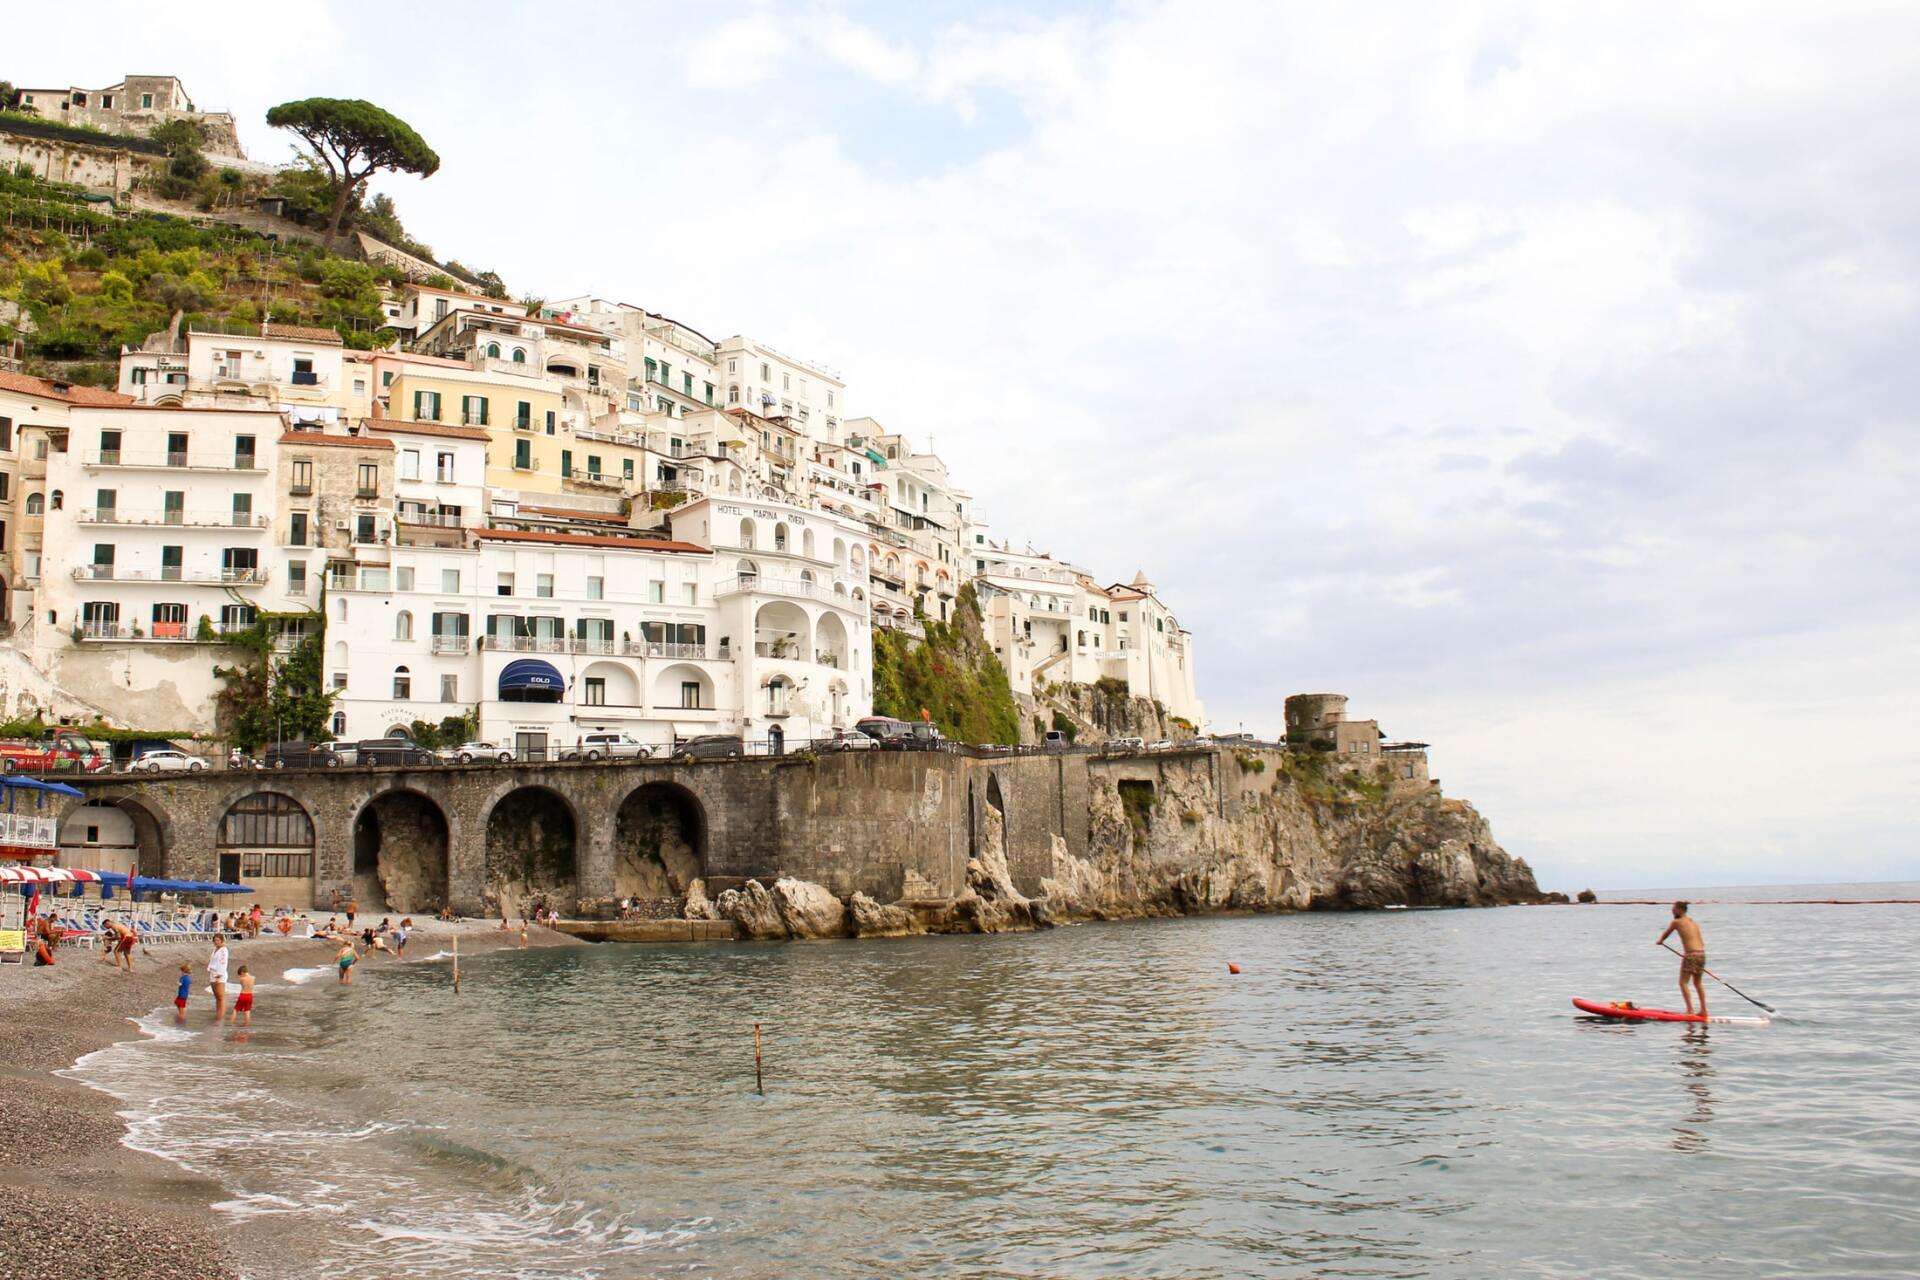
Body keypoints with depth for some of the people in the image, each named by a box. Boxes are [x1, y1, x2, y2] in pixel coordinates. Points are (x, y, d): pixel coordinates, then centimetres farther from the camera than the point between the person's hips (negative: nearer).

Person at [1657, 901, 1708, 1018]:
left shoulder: (1676, 922, 1)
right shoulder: (1695, 922, 19)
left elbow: (1665, 934, 17)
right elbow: (1702, 942, 18)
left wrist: (1659, 941, 37)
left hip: (1691, 955, -7)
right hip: (1701, 953, 7)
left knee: (1683, 982, -2)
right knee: (1698, 983, 20)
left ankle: (1690, 1010, -12)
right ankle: (1704, 1010, 22)